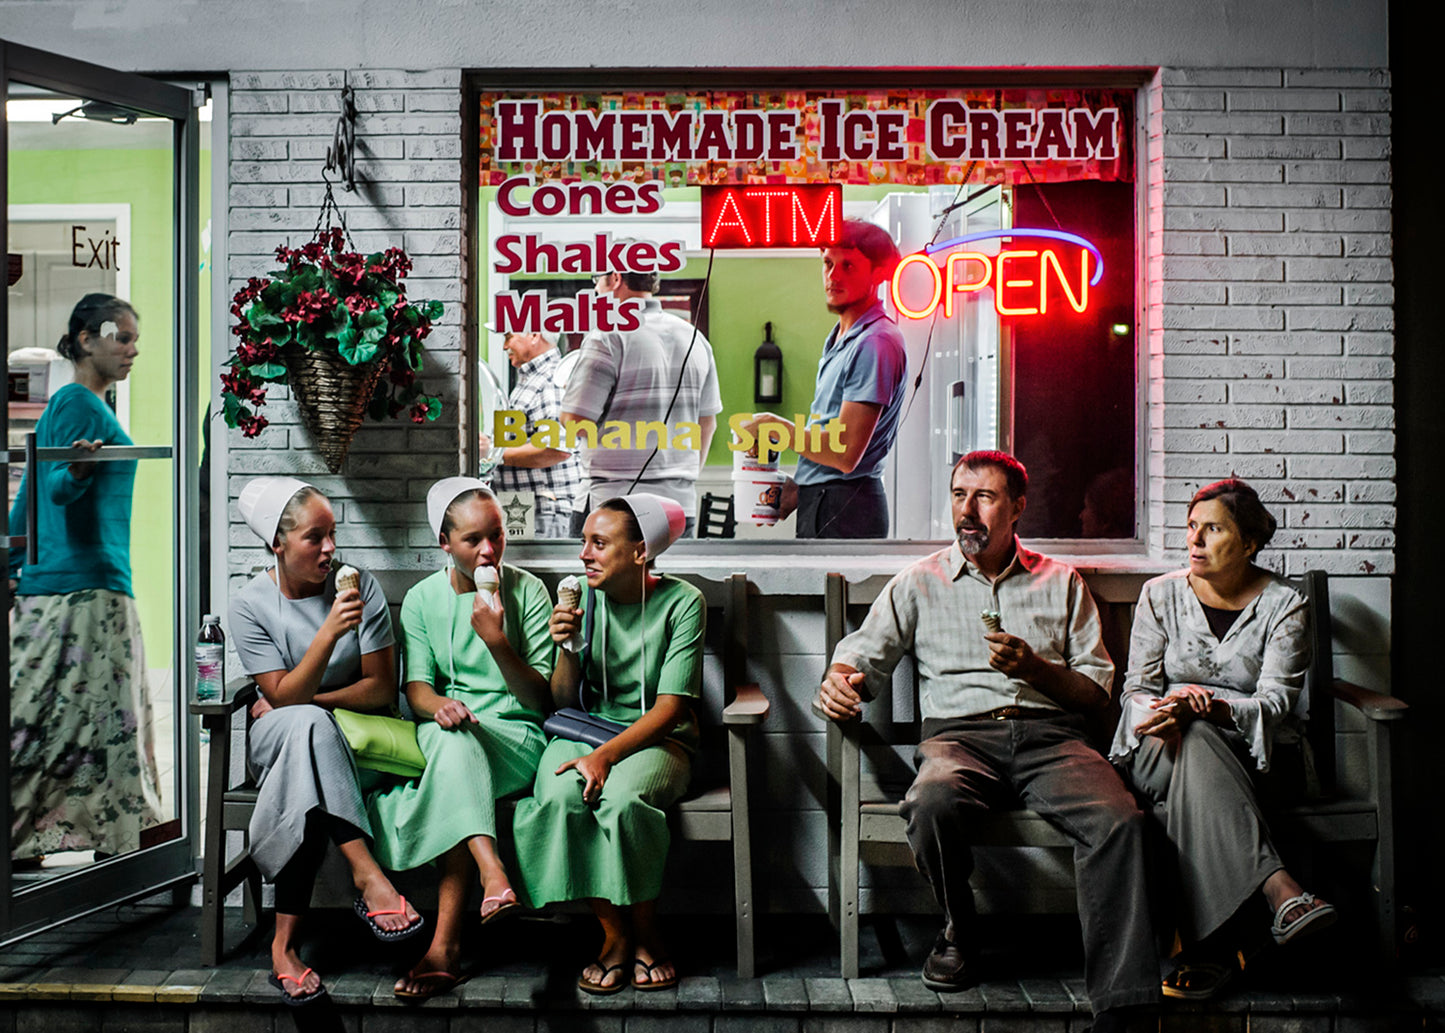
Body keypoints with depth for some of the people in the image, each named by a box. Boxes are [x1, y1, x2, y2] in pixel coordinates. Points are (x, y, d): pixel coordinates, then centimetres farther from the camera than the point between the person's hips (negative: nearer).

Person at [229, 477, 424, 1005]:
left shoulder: (359, 585, -4)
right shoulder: (250, 605, -5)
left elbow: (381, 690, -4)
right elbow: (283, 697, -16)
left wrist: (305, 701, -9)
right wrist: (328, 634, -30)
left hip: (351, 734, 1)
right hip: (277, 740, -1)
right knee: (307, 726, -37)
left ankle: (285, 943, -31)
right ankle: (368, 876, -44)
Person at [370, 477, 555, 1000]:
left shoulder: (527, 591, 0)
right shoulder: (422, 598, 8)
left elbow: (540, 696, -3)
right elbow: (416, 687, 2)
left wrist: (497, 641, -19)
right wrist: (438, 704, -23)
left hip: (516, 736, -3)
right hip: (443, 735, 3)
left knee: (456, 749, -35)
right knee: (453, 736, -34)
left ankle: (444, 943, -37)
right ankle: (493, 874, -47)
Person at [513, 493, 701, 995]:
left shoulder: (682, 603, -8)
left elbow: (668, 708, -13)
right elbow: (563, 701, 2)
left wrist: (605, 755, -26)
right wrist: (567, 648, -17)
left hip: (657, 740, -3)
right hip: (585, 729, 3)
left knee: (621, 798, -35)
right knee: (559, 797, -30)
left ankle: (646, 936, -11)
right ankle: (614, 934, -13)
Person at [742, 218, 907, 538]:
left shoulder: (876, 343, -16)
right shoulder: (839, 338, 17)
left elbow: (844, 454, -21)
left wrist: (772, 425, -9)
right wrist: (796, 491, 13)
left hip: (845, 508, -10)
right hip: (818, 500, 10)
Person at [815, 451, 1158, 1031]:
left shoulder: (1061, 583, 18)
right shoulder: (920, 582, 18)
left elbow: (1096, 690, 13)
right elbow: (862, 654, 10)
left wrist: (1034, 667, -6)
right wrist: (840, 680, -14)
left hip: (1050, 734, 1)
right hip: (959, 732, 0)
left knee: (1120, 821, -30)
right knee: (934, 805, -35)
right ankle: (959, 929, -5)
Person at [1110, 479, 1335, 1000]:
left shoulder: (1284, 605, 2)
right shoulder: (1161, 595, 8)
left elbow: (1277, 700, -9)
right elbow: (1136, 688, 5)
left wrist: (1213, 706, -31)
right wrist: (1157, 713, -22)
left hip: (1256, 756, -1)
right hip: (1164, 750, 1)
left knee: (1190, 781, -38)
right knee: (1190, 743, -39)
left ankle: (1209, 949, -44)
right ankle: (1281, 890, -52)